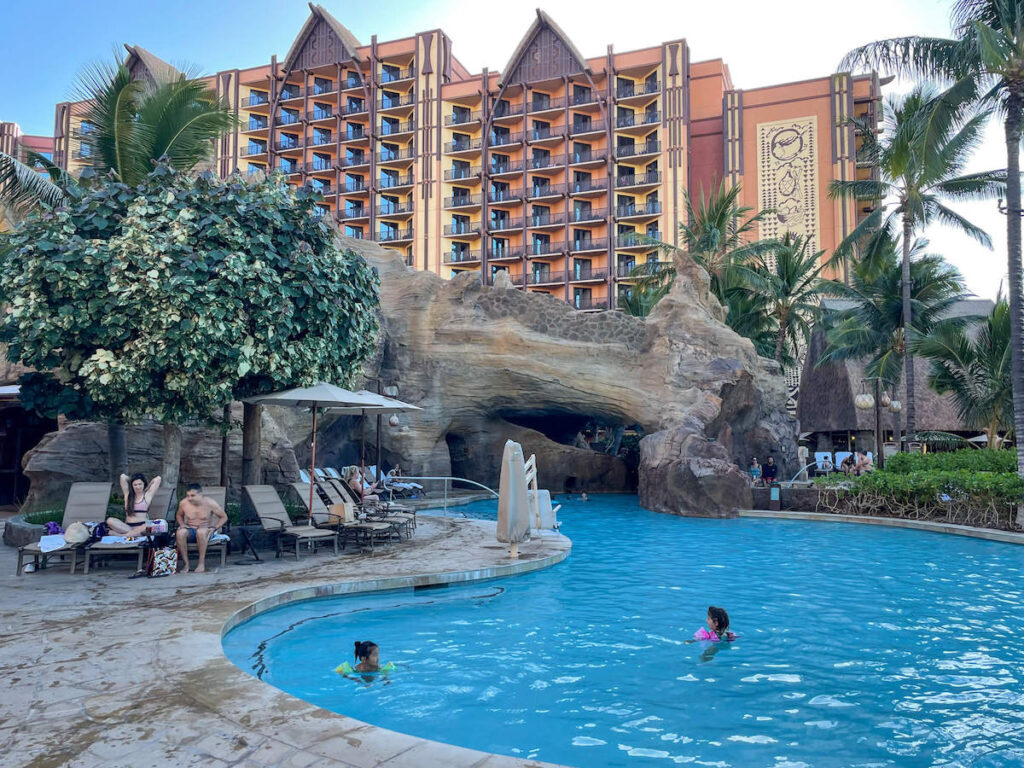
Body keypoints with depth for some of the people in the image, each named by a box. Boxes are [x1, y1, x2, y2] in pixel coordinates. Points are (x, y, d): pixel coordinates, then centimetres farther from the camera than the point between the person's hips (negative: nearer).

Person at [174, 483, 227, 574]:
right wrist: (182, 524, -1)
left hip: (206, 531, -3)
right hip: (190, 531, 3)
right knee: (180, 532, -33)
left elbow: (224, 517, -1)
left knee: (201, 531, -40)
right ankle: (186, 564, -27)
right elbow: (179, 515, 20)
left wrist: (214, 528, -14)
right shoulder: (183, 503, -3)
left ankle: (202, 563, -30)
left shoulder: (210, 503, -11)